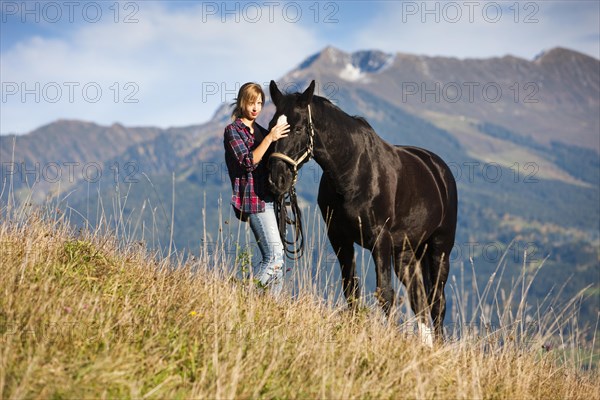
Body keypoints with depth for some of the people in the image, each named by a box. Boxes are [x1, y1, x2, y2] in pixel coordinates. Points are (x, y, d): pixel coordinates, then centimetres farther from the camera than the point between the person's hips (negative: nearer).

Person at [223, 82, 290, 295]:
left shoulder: (261, 131, 20)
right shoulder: (233, 131, -2)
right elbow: (248, 161, -15)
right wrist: (270, 138, -19)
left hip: (271, 197, 8)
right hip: (254, 198, -8)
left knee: (277, 261, 3)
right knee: (275, 255, -18)